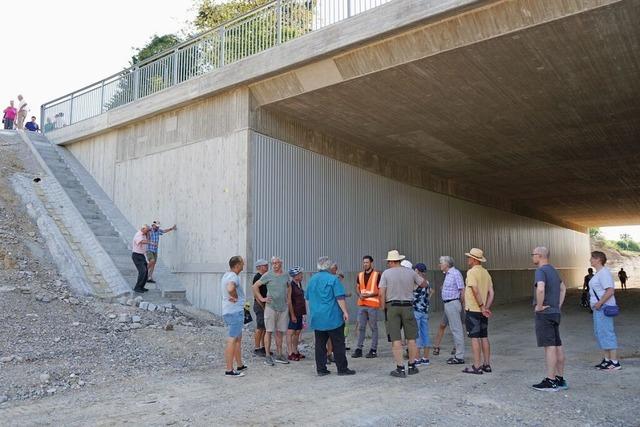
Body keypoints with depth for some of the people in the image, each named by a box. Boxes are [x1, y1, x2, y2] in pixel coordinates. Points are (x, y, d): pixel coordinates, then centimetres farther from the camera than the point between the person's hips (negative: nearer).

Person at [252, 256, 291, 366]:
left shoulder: (285, 275, 9)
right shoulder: (268, 275, -5)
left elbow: (289, 287, 27)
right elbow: (255, 286, -3)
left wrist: (289, 299, 15)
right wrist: (262, 299, -6)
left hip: (283, 307, 4)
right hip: (271, 306, -4)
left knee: (280, 332, 10)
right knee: (269, 331, -2)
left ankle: (279, 355, 19)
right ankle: (268, 356, 3)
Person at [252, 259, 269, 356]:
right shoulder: (257, 277, -13)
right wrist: (262, 306, -18)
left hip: (265, 305, 9)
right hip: (259, 305, -9)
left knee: (265, 327, 12)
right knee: (260, 328, -5)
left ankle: (263, 347, 19)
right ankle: (257, 348, 2)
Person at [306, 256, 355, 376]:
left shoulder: (312, 279, 8)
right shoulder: (333, 279, -10)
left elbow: (308, 297, 18)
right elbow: (340, 298, -15)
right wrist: (345, 312, -9)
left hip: (316, 318, 5)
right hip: (333, 317, -5)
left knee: (320, 344, 9)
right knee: (338, 344, 3)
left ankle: (321, 369, 11)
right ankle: (342, 369, 7)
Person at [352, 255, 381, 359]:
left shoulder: (377, 274, -5)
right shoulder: (360, 275, 11)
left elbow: (381, 290, -7)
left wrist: (369, 295, -17)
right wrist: (359, 294, -4)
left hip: (373, 305, -5)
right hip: (361, 305, 5)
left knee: (373, 328, 2)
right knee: (361, 327, 7)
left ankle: (373, 350, 9)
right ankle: (359, 349, 13)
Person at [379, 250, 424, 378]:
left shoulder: (386, 273, -3)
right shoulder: (410, 272, 1)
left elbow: (381, 293, -8)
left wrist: (384, 308, 4)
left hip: (392, 306, -2)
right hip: (407, 306, 2)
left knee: (396, 339, 2)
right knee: (411, 338, 12)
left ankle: (400, 368, 3)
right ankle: (412, 366, 19)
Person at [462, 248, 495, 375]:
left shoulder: (471, 272, -14)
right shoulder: (486, 272, 11)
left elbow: (476, 290, -24)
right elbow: (491, 292, 8)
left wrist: (482, 307, -18)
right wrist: (486, 307, 3)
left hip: (473, 310, -8)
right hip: (483, 311, 8)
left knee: (475, 338, -3)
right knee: (484, 337, 13)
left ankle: (477, 367, 0)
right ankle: (487, 364, 20)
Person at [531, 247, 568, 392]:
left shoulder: (541, 271, -14)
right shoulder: (553, 270, 16)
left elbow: (540, 289, -32)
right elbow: (563, 288, 29)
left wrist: (539, 306, -19)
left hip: (544, 313, -9)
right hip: (555, 312, 9)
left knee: (550, 347, -7)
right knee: (558, 346, 11)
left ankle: (551, 381, -4)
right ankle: (560, 379, 18)